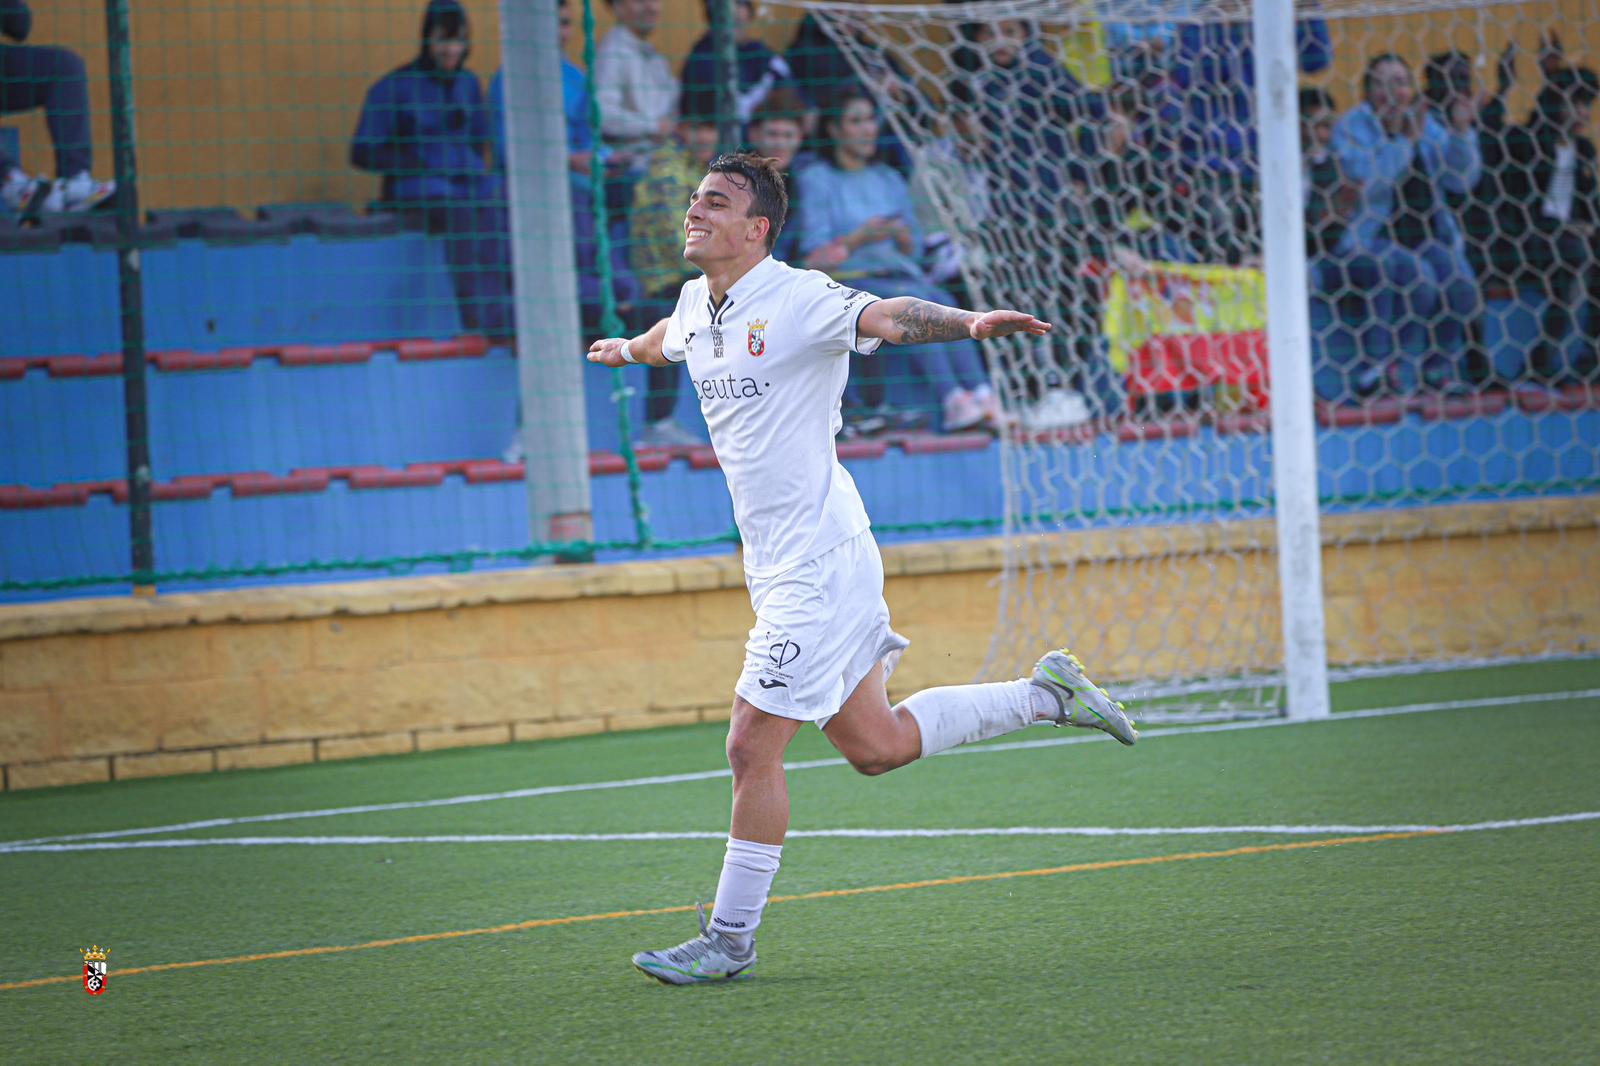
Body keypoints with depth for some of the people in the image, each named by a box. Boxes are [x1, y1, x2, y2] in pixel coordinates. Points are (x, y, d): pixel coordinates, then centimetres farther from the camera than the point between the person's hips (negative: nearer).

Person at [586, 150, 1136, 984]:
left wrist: (970, 323, -50)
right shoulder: (696, 304, 10)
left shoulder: (798, 300, -15)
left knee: (753, 744, -8)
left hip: (819, 562, -9)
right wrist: (626, 350, 55)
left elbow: (888, 317, -32)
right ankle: (1045, 695, 28)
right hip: (777, 567, 9)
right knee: (875, 746, 13)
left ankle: (730, 939, 3)